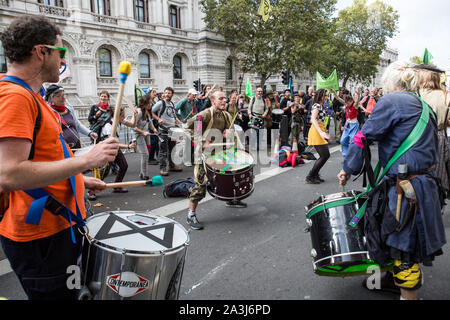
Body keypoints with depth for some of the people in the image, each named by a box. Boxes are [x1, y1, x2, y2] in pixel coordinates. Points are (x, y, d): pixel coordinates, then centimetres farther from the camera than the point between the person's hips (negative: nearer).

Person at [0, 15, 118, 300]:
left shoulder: (28, 95, 14)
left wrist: (79, 178, 16)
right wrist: (85, 161, -26)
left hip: (57, 225, 10)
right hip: (41, 237, -10)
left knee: (72, 292, 23)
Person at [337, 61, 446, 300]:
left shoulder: (391, 101, -11)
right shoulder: (421, 106, 16)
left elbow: (365, 137, -12)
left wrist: (348, 169, -1)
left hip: (406, 189, -10)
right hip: (425, 183, 10)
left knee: (405, 246, 3)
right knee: (400, 241, 24)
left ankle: (408, 294, 17)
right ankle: (394, 280, 42)